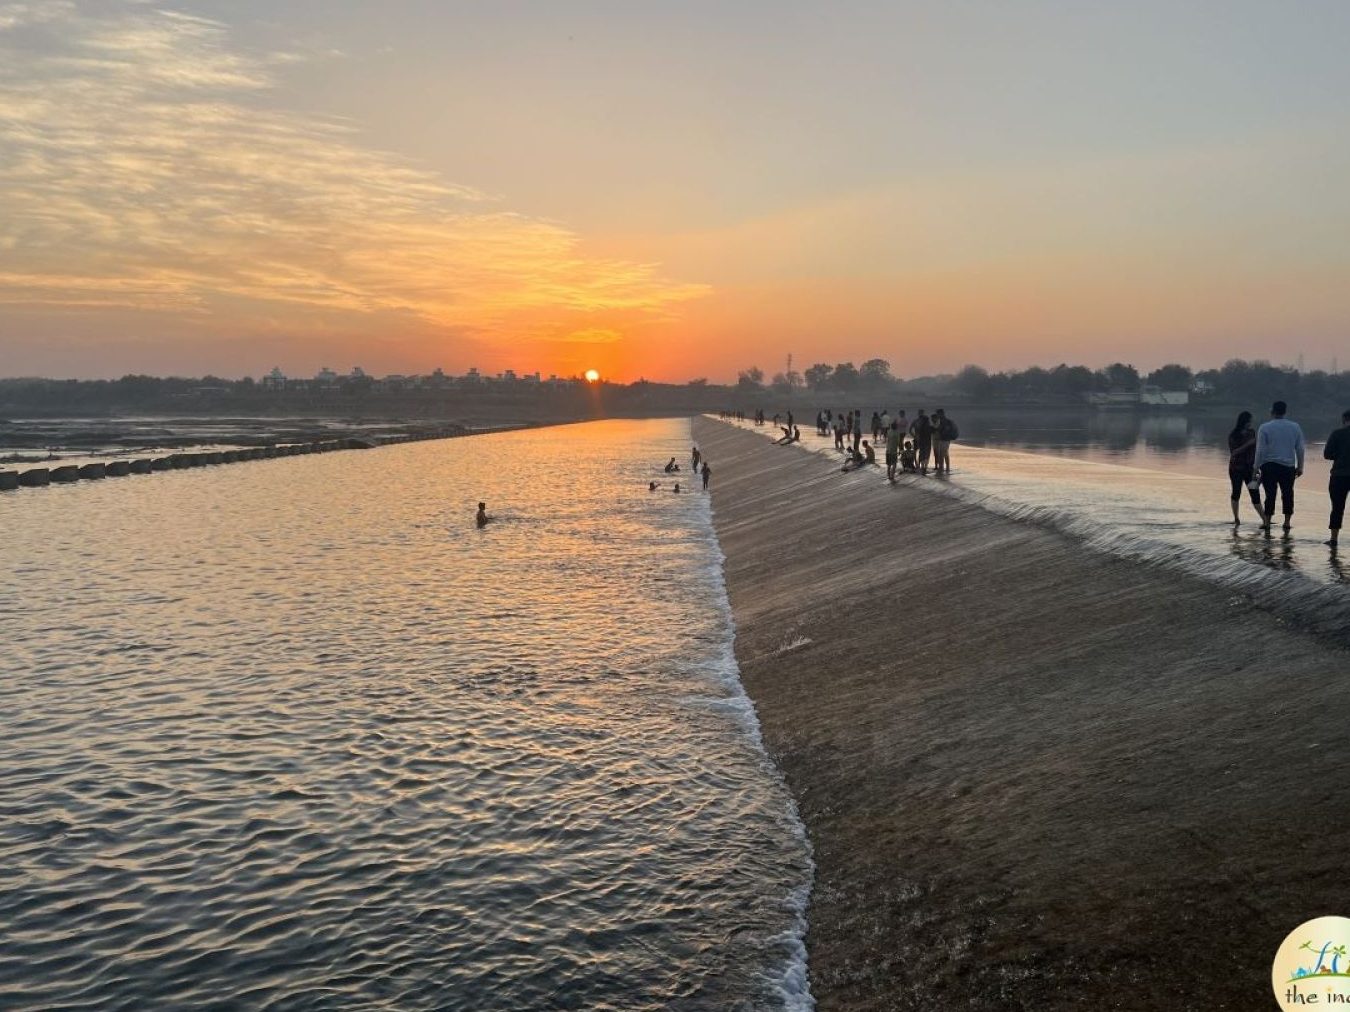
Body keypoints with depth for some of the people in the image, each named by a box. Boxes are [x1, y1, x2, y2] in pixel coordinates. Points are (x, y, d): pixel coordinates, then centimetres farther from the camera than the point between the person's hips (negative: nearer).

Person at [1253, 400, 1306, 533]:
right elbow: (1300, 449, 7)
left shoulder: (1265, 427, -6)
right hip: (1288, 466, 2)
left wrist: (1256, 466, 1)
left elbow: (1260, 450, -7)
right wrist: (1300, 467, 15)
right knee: (1287, 494, 10)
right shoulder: (1295, 427, 4)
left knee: (1270, 494, 2)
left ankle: (1267, 522, 4)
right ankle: (1287, 522, 13)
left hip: (1269, 466, -2)